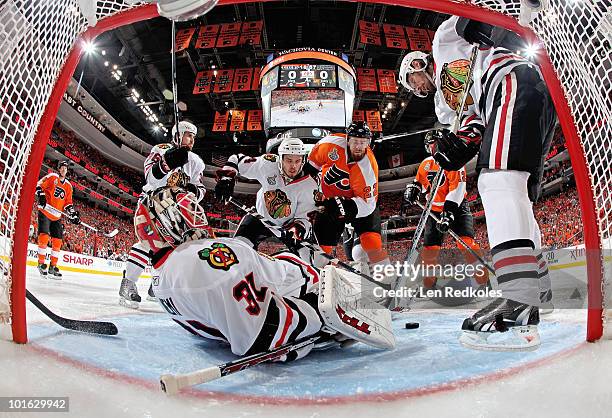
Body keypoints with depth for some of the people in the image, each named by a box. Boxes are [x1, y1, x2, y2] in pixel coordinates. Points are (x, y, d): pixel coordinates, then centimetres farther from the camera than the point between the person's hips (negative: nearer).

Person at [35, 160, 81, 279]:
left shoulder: (68, 186, 15)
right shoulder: (51, 177, 0)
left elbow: (68, 203, 14)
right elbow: (39, 185, -6)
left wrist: (73, 214, 0)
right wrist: (41, 196, -21)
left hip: (57, 216, 6)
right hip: (45, 212, -6)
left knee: (57, 241, 3)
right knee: (44, 236, -15)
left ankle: (53, 267, 12)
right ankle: (41, 263, -4)